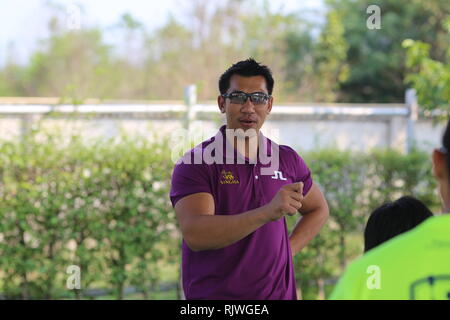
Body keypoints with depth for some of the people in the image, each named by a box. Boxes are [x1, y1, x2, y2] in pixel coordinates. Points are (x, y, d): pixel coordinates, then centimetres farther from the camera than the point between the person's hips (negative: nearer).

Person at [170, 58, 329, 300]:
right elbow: (194, 234, -23)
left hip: (278, 292, 4)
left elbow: (318, 210, 23)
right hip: (213, 295, -4)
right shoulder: (195, 163, -8)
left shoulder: (286, 159, 7)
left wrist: (289, 249, 6)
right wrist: (268, 212, -30)